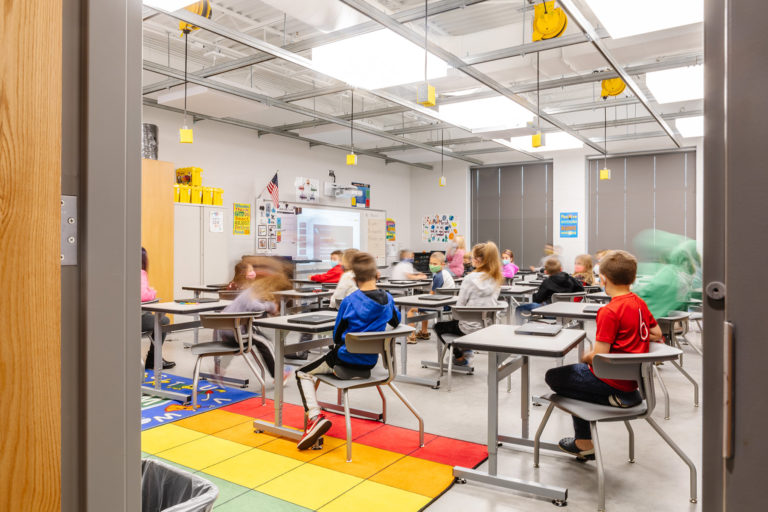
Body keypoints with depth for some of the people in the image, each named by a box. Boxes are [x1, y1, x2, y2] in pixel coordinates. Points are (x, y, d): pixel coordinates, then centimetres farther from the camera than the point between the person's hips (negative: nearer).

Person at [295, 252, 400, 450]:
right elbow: (396, 322, 16)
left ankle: (315, 416, -11)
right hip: (369, 364, 6)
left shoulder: (350, 302, -18)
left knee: (302, 374, 13)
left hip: (345, 364, -6)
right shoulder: (387, 299, -4)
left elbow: (337, 337, -8)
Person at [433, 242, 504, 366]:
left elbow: (459, 306, -14)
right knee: (455, 321, 33)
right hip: (489, 326, 7)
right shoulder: (496, 279, -2)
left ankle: (460, 356, 23)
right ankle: (466, 350, 28)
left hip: (471, 328, -6)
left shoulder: (470, 279, -20)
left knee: (439, 326, 19)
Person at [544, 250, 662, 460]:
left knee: (553, 377, 3)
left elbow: (598, 357, -22)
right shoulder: (640, 303, 3)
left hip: (613, 381, -8)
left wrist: (585, 358, -2)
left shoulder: (609, 311, -22)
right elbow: (657, 335, 15)